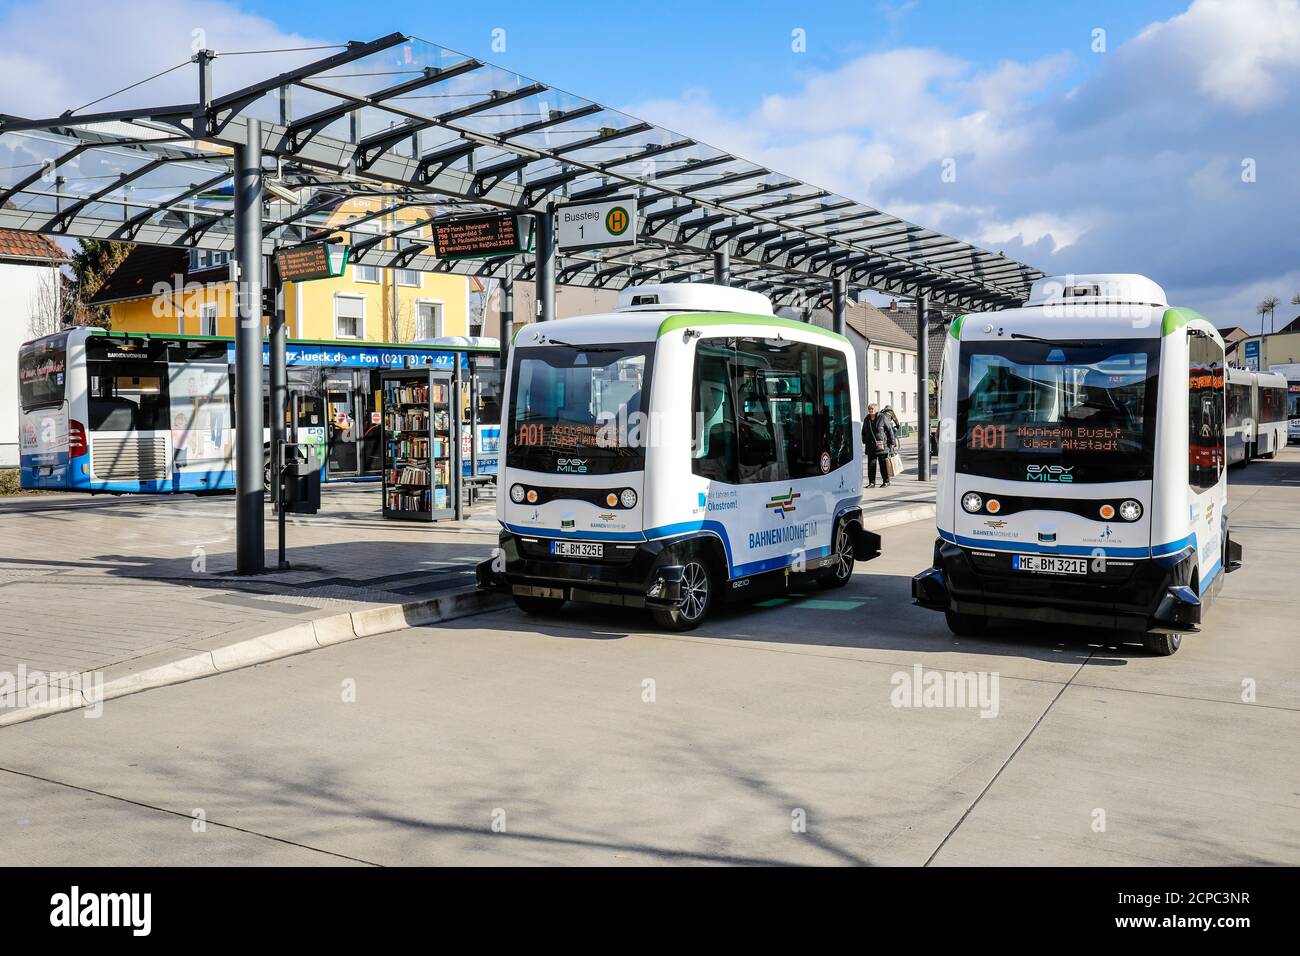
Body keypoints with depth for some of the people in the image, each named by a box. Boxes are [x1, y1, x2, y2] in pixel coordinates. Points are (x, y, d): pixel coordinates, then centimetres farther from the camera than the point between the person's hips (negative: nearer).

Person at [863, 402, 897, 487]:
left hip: (882, 446, -5)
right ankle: (871, 482, 7)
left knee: (883, 464, 2)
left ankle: (886, 481, 12)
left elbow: (890, 430, -5)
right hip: (871, 446, 5)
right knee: (871, 464, 2)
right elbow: (864, 432, 22)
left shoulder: (883, 418, -7)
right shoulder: (866, 420, 10)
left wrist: (892, 442, -7)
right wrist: (864, 442, 18)